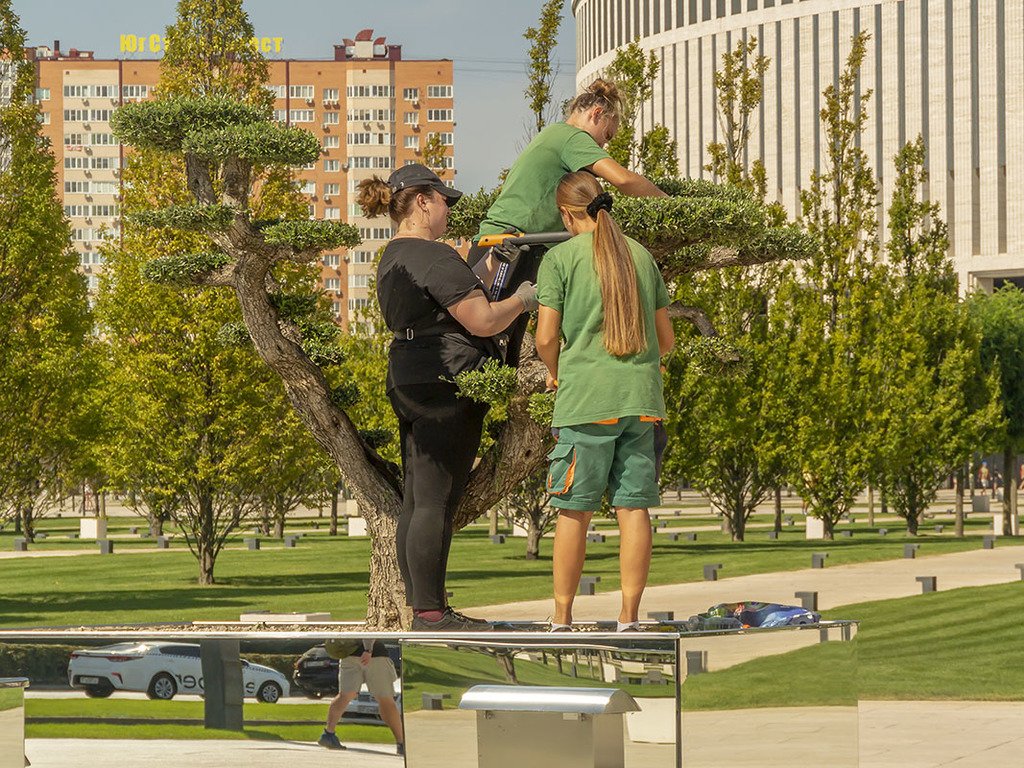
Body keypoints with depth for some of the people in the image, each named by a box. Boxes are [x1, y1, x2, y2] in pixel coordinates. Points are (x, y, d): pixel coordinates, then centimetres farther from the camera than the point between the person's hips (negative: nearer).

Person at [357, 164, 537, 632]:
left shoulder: (392, 259, 17)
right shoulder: (434, 258, -14)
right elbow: (483, 321, -17)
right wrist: (522, 300, 0)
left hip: (407, 381, 10)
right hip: (446, 384, -10)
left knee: (417, 501, 9)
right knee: (436, 501, -9)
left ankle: (422, 610, 13)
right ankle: (430, 612, -10)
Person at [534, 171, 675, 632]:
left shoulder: (561, 257, -2)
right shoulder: (641, 256, 11)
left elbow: (546, 338, -6)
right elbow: (666, 338, 13)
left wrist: (555, 373, 13)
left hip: (585, 399, -3)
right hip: (641, 397, 3)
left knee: (574, 509, 2)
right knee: (634, 507, 3)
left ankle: (562, 618, 6)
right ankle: (629, 616, 2)